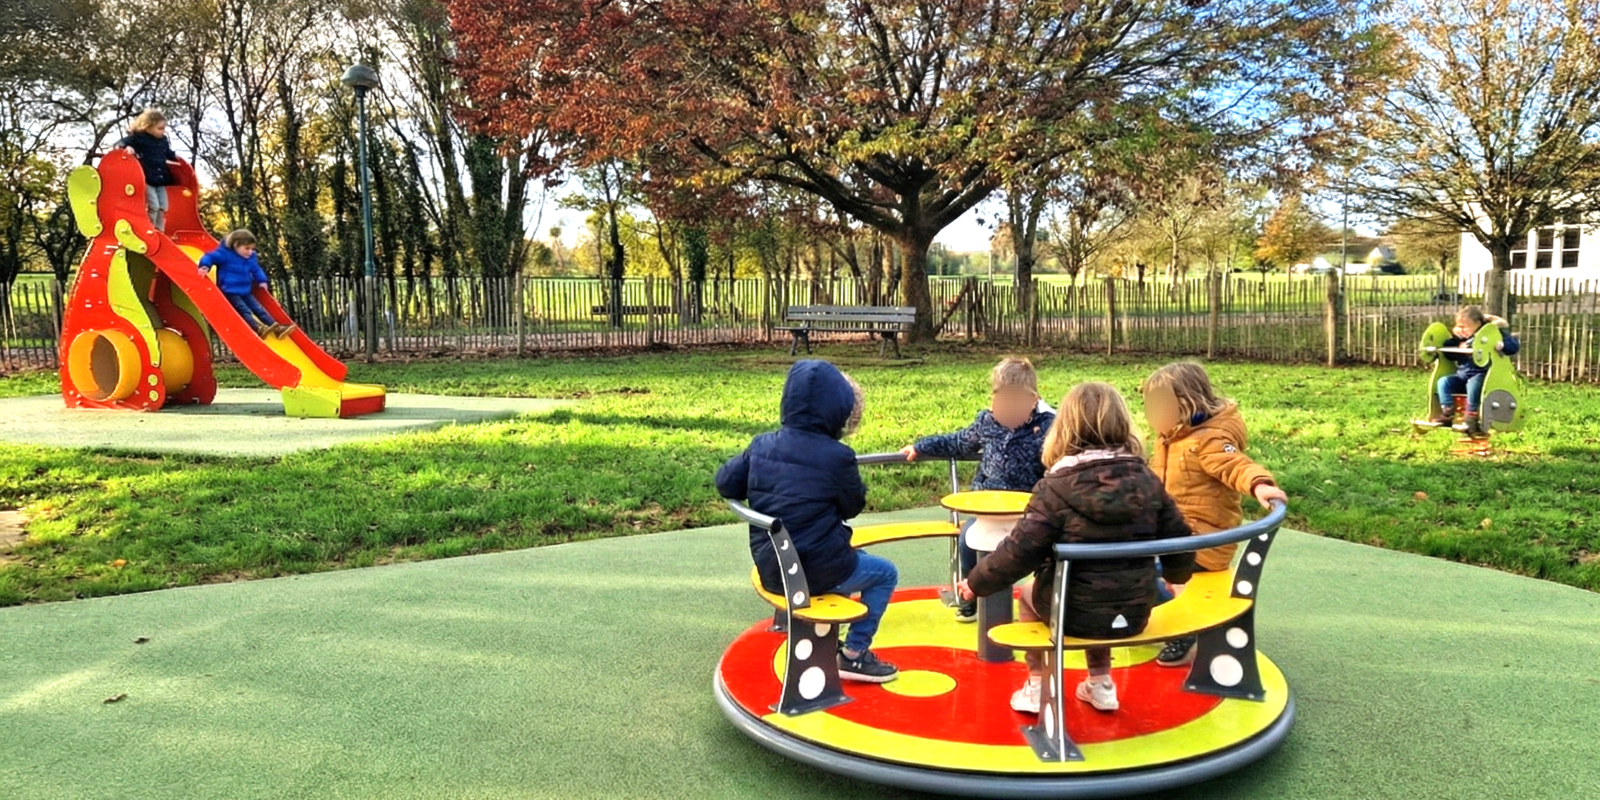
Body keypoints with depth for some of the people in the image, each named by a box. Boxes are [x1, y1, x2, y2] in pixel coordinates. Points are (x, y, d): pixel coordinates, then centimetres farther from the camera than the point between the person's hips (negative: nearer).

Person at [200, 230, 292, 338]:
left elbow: (256, 269, 24)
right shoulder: (225, 254, -12)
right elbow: (210, 257, -12)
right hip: (230, 292, -7)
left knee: (259, 309, -2)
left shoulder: (250, 257, 9)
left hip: (245, 292, 7)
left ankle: (277, 327, -11)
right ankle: (258, 328, -42)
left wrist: (262, 280, 10)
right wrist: (205, 266, -32)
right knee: (244, 310, -23)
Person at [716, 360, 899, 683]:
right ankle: (854, 654, 13)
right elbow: (853, 506, -2)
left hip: (771, 571, 7)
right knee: (885, 573, 18)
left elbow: (725, 482, 7)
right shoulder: (837, 456, -16)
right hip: (816, 573, -7)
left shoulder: (762, 445, -1)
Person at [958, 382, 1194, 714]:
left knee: (1028, 595, 28)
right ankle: (1100, 684, 38)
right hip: (1134, 613, 4)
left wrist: (976, 583, -2)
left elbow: (1019, 552, -17)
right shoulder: (1147, 480, -3)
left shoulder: (1056, 487, -16)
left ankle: (1036, 687, 28)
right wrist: (1177, 574, 28)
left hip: (1075, 614, -4)